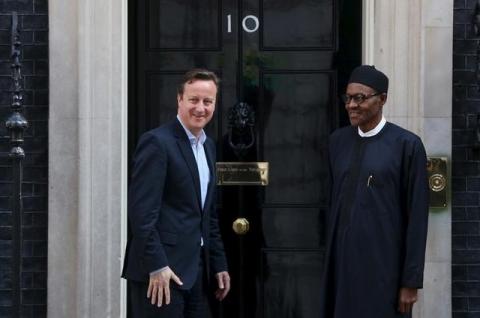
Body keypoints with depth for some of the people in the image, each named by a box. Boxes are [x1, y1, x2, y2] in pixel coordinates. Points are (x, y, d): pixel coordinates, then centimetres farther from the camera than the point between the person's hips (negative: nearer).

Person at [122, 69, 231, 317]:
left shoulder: (207, 146, 16)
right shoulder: (157, 142, -10)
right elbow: (141, 211, -16)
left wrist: (219, 265, 18)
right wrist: (157, 266, -20)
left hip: (196, 270, 8)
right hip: (161, 270, -8)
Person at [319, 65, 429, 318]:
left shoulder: (407, 144, -7)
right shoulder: (338, 141, 9)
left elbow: (417, 217, -7)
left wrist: (411, 281, -9)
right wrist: (331, 256, 12)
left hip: (384, 263, -5)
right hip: (342, 260, 5)